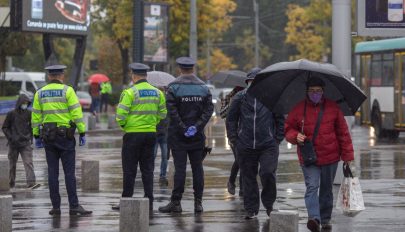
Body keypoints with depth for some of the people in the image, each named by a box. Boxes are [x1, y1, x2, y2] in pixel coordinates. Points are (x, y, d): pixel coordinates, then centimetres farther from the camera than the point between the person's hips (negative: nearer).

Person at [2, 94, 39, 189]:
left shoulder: (29, 114, 3)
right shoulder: (11, 114, -4)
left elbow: (32, 126, 16)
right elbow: (4, 127, 2)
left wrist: (30, 137, 5)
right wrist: (11, 138, -8)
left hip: (26, 143, 1)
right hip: (13, 144, -1)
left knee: (28, 163, -13)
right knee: (13, 164, 8)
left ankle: (31, 182, -22)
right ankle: (11, 183, 21)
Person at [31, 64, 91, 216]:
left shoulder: (40, 93, 6)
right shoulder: (67, 91, -5)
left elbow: (36, 116, 7)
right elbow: (76, 113, -10)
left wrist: (36, 136, 13)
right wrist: (82, 133, -5)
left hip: (48, 136, 3)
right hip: (65, 136, -3)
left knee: (53, 173, 5)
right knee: (69, 172, -3)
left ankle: (55, 207, 4)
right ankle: (74, 206, -7)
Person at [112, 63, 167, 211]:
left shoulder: (130, 93, -12)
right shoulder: (157, 92, 6)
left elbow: (121, 115, -15)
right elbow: (162, 113, 10)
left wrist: (122, 125, 5)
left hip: (133, 134, -5)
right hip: (151, 134, 5)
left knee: (129, 170, 2)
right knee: (147, 169, 10)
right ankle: (149, 202, 8)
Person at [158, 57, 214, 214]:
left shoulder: (174, 87, -6)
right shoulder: (203, 87, 6)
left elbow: (172, 111, -14)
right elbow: (209, 110, -1)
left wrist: (183, 128, -11)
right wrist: (197, 127, -5)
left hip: (178, 136, -3)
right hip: (197, 136, 3)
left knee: (180, 168, -4)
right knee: (197, 168, 7)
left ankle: (176, 202, -4)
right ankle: (198, 202, 6)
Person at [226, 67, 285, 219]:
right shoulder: (240, 98, 5)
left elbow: (281, 120, 6)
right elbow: (231, 120, 12)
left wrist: (278, 139, 1)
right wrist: (234, 139, 6)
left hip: (268, 145, -2)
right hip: (245, 147, 2)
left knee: (268, 174, -15)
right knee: (249, 178, 6)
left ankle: (269, 204, 7)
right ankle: (251, 209, 15)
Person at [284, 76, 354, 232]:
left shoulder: (333, 108, 2)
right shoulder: (298, 109, 1)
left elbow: (343, 132, 6)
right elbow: (288, 129, 10)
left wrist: (347, 155, 2)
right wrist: (295, 136, -13)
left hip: (330, 157, 2)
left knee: (326, 189, 12)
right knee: (312, 187, -18)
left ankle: (325, 220, 24)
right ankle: (314, 218, -30)